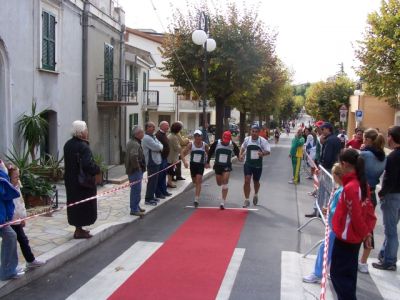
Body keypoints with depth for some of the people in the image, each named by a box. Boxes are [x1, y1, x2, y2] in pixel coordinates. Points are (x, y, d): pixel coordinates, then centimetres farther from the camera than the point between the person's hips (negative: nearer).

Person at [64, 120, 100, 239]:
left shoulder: (68, 145, 6)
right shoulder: (83, 147, -22)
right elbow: (88, 165, -31)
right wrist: (97, 169, -12)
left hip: (70, 180, 9)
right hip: (83, 182, -9)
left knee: (75, 204, 17)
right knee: (84, 206, 3)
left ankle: (78, 228, 29)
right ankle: (79, 231, 11)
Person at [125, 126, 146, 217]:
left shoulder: (131, 142, 14)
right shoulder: (135, 144, -21)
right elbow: (133, 156, -36)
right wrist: (137, 167, -24)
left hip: (131, 169, 11)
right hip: (135, 171, -11)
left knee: (135, 190, 20)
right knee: (136, 190, -4)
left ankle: (136, 207, 31)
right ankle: (134, 209, 2)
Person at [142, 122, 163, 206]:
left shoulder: (153, 137, 15)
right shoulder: (146, 138, -17)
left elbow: (160, 146, 13)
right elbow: (157, 147, -23)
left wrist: (159, 147, -7)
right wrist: (160, 146, -2)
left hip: (156, 161, 10)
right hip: (151, 162, -10)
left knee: (154, 180, 16)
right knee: (151, 181, -5)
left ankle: (151, 196, 26)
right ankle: (148, 199, 3)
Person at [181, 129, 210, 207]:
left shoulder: (205, 145, -9)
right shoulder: (191, 144, -10)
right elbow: (183, 153, -10)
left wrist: (207, 163, 2)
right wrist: (185, 161, -24)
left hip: (201, 165, -2)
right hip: (193, 164, 2)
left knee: (198, 181, -13)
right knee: (194, 181, 17)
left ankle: (196, 200, -13)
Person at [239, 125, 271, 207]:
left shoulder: (263, 141, -11)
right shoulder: (247, 139, -2)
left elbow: (268, 151, -15)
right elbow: (243, 147, 18)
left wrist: (263, 153, -36)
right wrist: (241, 155, 2)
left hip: (258, 165, -1)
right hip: (248, 164, 1)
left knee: (256, 181, 16)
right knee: (247, 181, -11)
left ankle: (256, 195, 47)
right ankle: (246, 200, -2)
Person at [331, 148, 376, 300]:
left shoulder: (350, 187, -26)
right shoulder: (363, 183, 1)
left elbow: (356, 216, -22)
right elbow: (369, 209, 7)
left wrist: (364, 233, -6)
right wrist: (368, 232, 9)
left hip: (345, 237, -9)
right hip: (355, 237, 9)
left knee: (338, 273, 4)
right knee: (349, 273, 22)